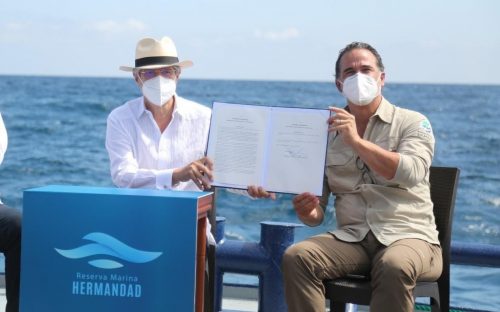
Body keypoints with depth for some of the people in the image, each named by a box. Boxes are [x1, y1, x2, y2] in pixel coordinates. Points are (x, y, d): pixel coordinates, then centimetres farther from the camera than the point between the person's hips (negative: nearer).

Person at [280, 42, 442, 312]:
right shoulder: (327, 133, 14)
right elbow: (317, 212, 14)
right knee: (296, 257, -25)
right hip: (350, 238, 3)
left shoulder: (412, 123, 5)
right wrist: (308, 212, -11)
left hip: (408, 236, -3)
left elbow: (411, 173, -16)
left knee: (394, 267, -38)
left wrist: (356, 141, -20)